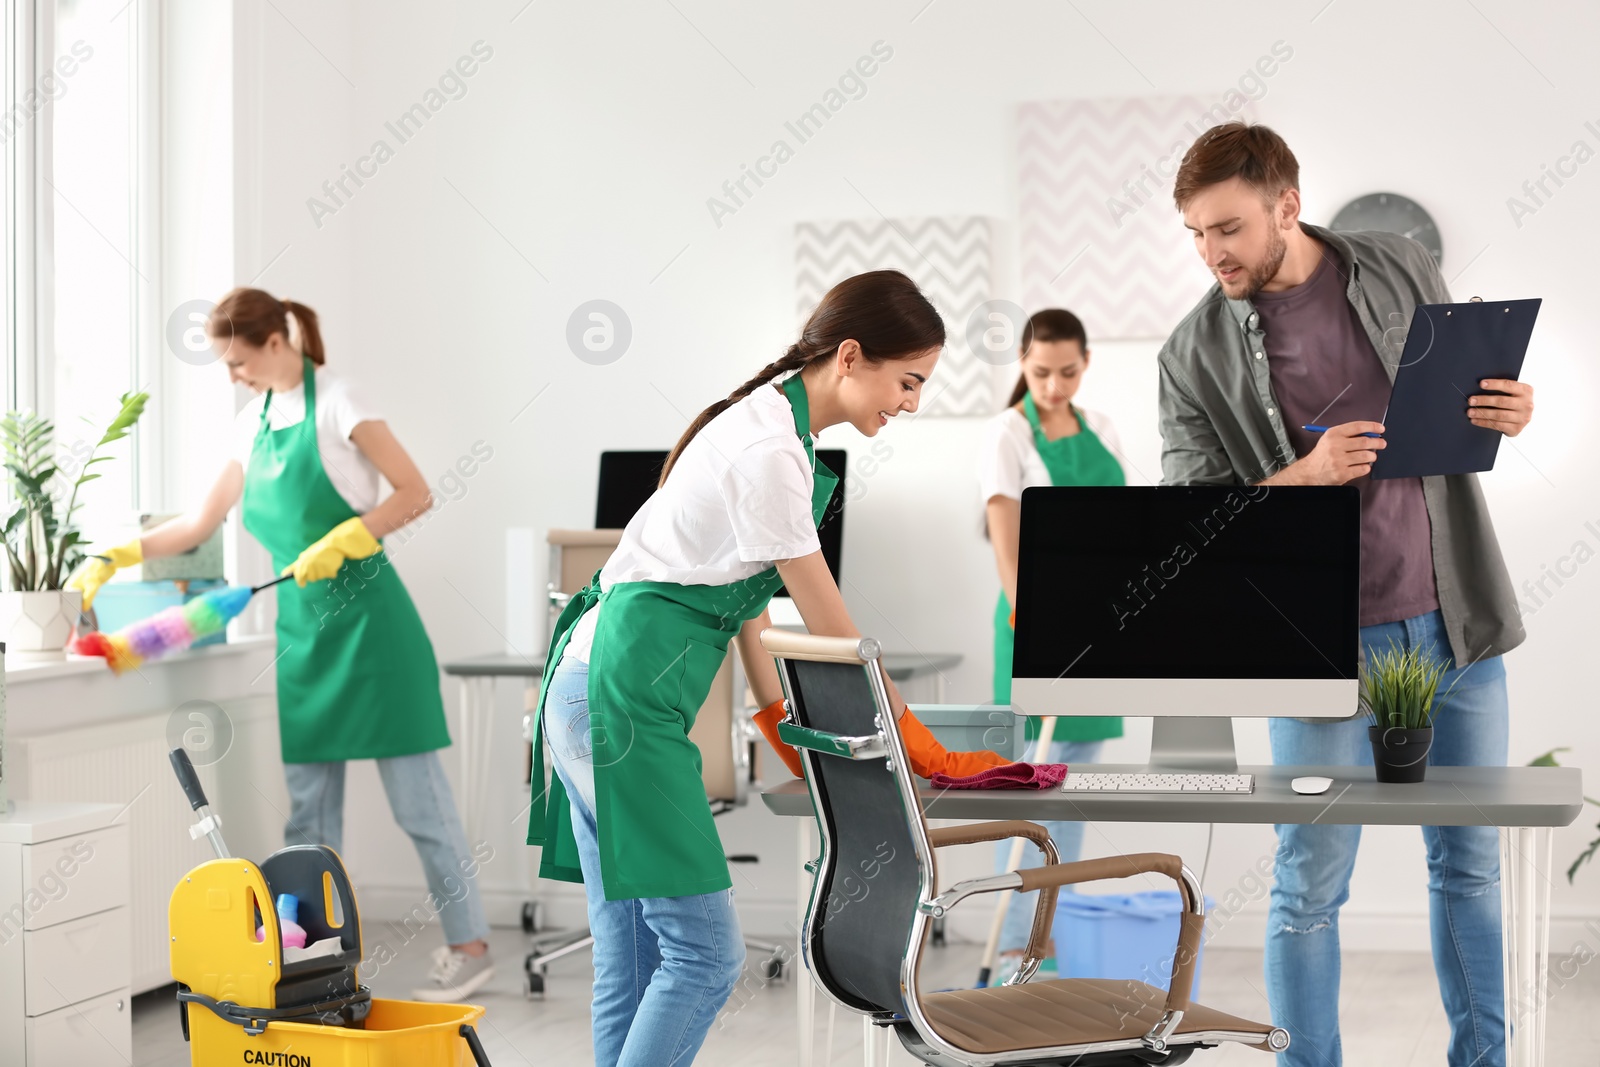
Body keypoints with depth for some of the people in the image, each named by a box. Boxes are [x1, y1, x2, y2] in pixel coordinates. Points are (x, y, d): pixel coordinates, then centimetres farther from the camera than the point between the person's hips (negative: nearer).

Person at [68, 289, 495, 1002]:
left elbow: (416, 494, -12)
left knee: (417, 795, -2)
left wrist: (341, 540, -21)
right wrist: (116, 558, 11)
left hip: (364, 616, -7)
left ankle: (469, 947, 6)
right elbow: (201, 523, 18)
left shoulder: (336, 403, -8)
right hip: (300, 624, 7)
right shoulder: (254, 422, 12)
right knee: (307, 805, 8)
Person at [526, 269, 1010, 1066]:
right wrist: (920, 746, -2)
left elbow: (748, 596, 17)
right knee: (705, 953, -9)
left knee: (634, 966, 9)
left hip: (600, 694, 10)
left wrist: (783, 723, 16)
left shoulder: (772, 425, 14)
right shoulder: (769, 451, -16)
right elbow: (830, 626, -12)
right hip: (624, 700, -10)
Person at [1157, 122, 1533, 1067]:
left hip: (1457, 618, 3)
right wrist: (1302, 476, -22)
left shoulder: (1401, 269, 3)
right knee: (1312, 888, 3)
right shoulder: (1196, 358, -5)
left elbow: (1469, 387, 15)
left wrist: (1508, 412, -8)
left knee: (1470, 865, 13)